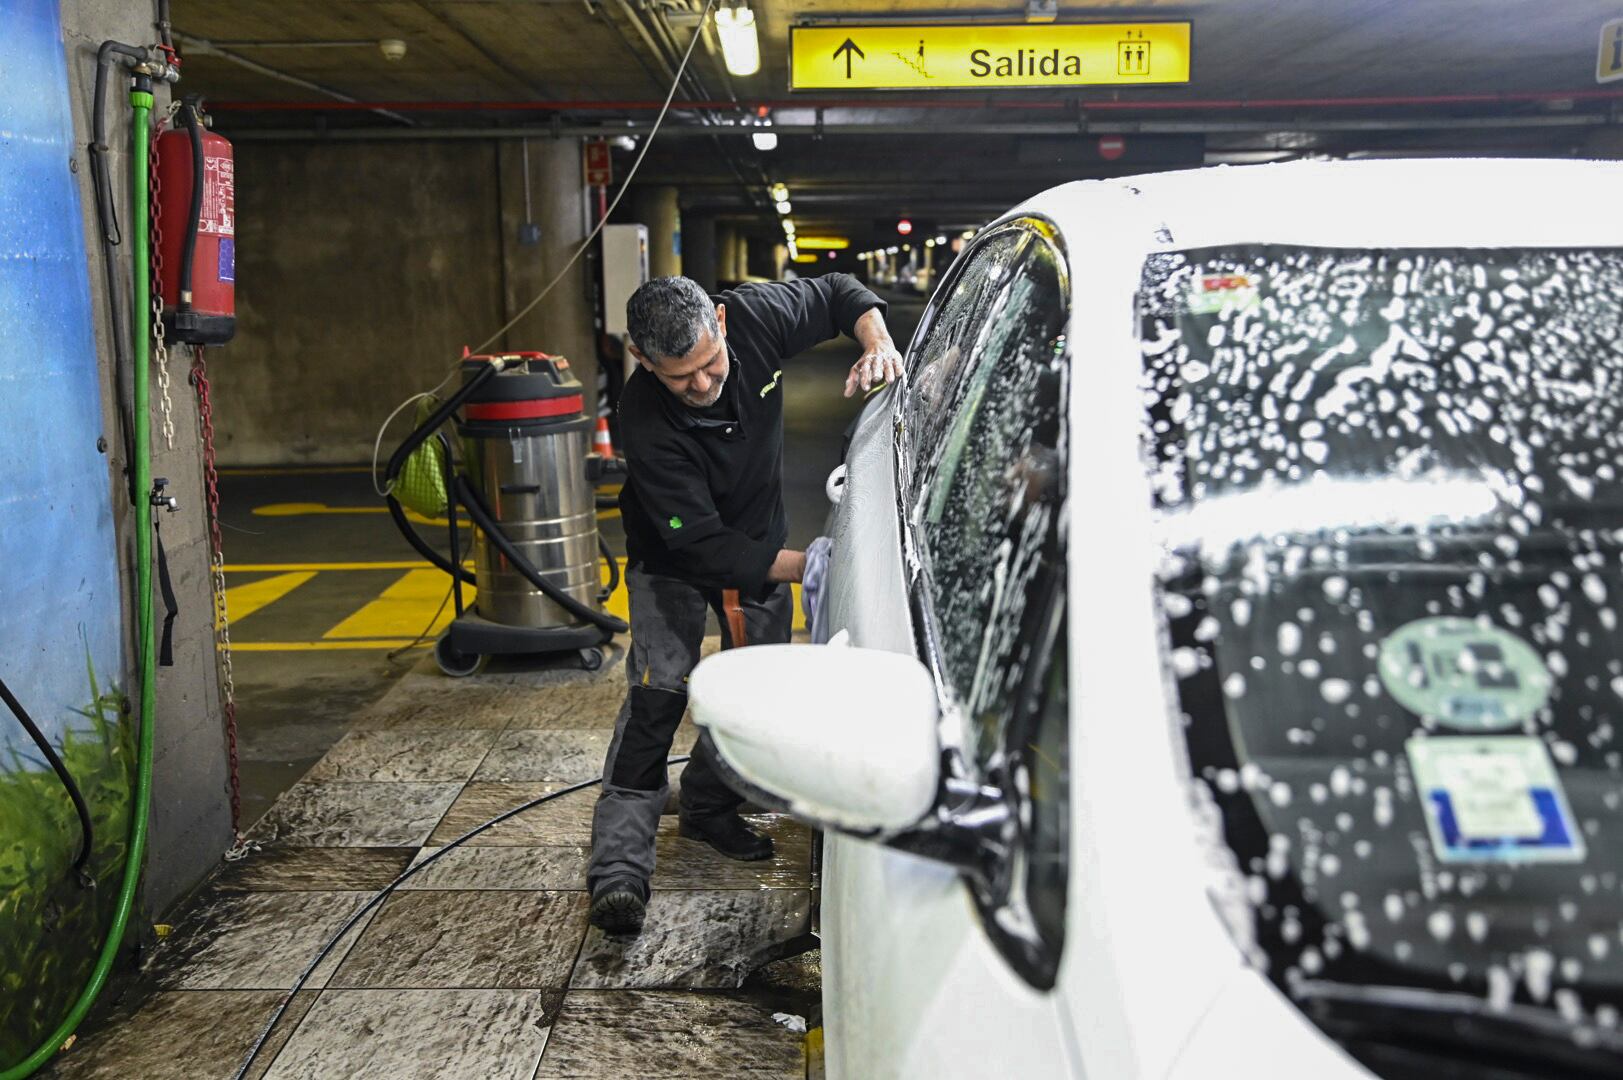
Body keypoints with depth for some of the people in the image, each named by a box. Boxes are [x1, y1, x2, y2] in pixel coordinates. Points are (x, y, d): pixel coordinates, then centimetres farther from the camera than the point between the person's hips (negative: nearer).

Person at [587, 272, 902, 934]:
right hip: (674, 561, -5)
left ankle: (708, 809, 31)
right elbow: (703, 546, -34)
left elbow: (840, 295, -5)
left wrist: (878, 345, -25)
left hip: (760, 539, 5)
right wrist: (809, 566, -39)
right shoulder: (645, 423, -37)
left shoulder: (756, 315, -26)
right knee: (658, 692, -16)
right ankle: (619, 867, -12)